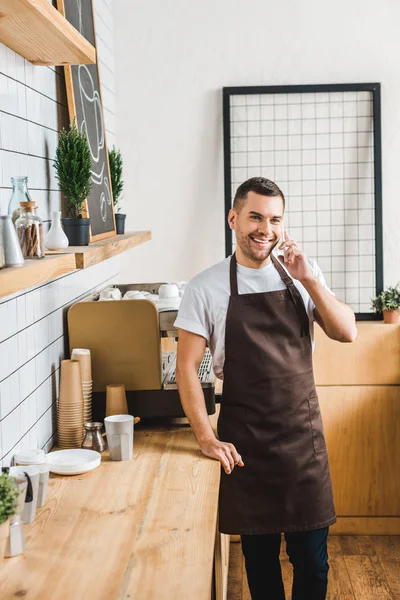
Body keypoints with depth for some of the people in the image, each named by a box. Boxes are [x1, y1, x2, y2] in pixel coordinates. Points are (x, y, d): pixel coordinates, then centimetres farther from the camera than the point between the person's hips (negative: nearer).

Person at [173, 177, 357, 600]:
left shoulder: (302, 276, 4)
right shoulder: (206, 288, -6)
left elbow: (346, 332, -3)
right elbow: (186, 367, -6)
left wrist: (310, 280, -15)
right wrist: (206, 438, -12)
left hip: (304, 436, 2)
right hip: (245, 442, -2)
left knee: (312, 557, 8)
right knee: (259, 553, 12)